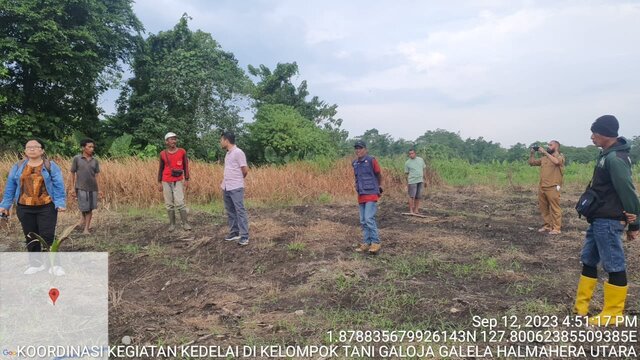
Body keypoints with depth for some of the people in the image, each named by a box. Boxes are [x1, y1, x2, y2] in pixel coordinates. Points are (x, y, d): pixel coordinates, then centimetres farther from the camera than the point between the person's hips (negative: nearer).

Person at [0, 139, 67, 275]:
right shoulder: (18, 167, 8)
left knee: (48, 237, -5)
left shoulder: (51, 166, -1)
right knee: (30, 237, 10)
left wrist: (60, 203, -16)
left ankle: (54, 264, 3)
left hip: (46, 207, -4)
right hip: (25, 208, 4)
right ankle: (36, 263, 22)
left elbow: (58, 186, -6)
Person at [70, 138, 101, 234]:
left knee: (90, 208, 3)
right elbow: (72, 174, -1)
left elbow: (96, 175, 8)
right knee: (84, 208, 1)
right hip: (81, 188, -3)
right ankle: (84, 218, 34)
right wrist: (73, 189, -4)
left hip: (92, 188, 3)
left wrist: (97, 188, 4)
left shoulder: (95, 161, 4)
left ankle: (86, 228, 11)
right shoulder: (76, 159, -4)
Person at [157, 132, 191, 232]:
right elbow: (161, 168, 9)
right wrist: (159, 182, 6)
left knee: (180, 203, -10)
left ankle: (185, 223, -5)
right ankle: (172, 224, 11)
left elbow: (186, 166, 3)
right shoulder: (163, 154, 2)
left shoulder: (182, 151, -2)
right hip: (166, 182, 2)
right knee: (169, 204, 4)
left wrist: (186, 179, -3)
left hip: (178, 181, -2)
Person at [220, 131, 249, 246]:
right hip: (226, 188, 9)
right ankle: (234, 233, 21)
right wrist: (224, 181, 12)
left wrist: (237, 181, 4)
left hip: (236, 188, -9)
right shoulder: (227, 153, 12)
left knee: (240, 211, -7)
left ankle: (244, 236, -6)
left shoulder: (238, 152, -12)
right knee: (230, 211, 12)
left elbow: (245, 170, -10)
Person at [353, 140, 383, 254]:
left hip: (371, 195, -6)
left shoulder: (371, 160, -9)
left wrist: (379, 187, 14)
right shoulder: (355, 163, 8)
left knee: (369, 219, -13)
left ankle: (375, 243, -6)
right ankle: (366, 243, 14)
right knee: (363, 221, 7)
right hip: (361, 196, 6)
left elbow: (379, 175, 2)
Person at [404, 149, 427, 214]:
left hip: (420, 181, 4)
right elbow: (407, 173, 1)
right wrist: (408, 183, -4)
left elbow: (424, 169, 15)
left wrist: (425, 179, 13)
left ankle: (416, 209, 16)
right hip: (412, 181, -4)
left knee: (418, 196, 7)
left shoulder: (420, 160, 9)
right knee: (412, 196, -7)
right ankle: (411, 210, -4)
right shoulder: (407, 162, -1)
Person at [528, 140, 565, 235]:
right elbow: (531, 162, 20)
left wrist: (545, 152, -19)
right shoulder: (544, 158, 16)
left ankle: (556, 228, 2)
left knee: (555, 208, -3)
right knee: (543, 208, 11)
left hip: (553, 188, -6)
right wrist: (532, 153, 6)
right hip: (542, 187, 6)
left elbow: (556, 161, -24)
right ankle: (547, 225, 21)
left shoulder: (560, 156, -1)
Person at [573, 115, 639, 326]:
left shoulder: (615, 158, -19)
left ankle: (613, 315, 9)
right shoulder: (607, 155, 13)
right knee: (588, 261, 15)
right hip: (598, 219, 11)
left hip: (608, 222, -11)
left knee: (614, 266, 0)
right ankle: (581, 306, 24)